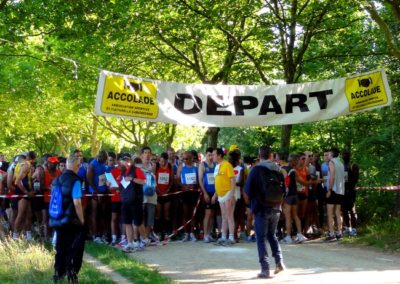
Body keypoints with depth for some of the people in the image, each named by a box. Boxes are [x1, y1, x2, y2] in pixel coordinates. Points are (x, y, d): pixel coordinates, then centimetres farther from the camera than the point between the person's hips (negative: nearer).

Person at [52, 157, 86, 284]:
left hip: (57, 220, 7)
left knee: (60, 247, 17)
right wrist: (82, 220, -10)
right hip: (71, 221, -7)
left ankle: (58, 274, 23)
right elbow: (77, 203, -20)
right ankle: (71, 274, 2)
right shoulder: (75, 181, -15)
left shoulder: (57, 180, 6)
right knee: (74, 248, 5)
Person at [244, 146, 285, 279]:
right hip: (276, 209, 5)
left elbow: (248, 190, -8)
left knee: (261, 238, 1)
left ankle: (265, 269, -3)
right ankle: (279, 262, 10)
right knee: (272, 235, 21)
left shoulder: (256, 170, -10)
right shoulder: (278, 170, 4)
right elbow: (283, 190, 11)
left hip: (261, 209, -5)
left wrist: (254, 199, 11)